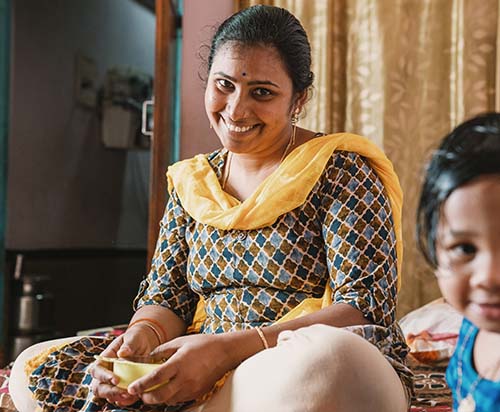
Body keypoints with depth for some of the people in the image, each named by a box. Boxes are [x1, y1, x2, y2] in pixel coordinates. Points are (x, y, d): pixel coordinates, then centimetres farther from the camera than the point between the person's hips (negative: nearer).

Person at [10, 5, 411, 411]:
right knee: (45, 368, -11)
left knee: (326, 362, -41)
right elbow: (167, 298, 10)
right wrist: (143, 333, -16)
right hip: (209, 371, 4)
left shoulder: (339, 169, -4)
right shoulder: (190, 183, 12)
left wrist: (228, 348, -24)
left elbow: (365, 307, -13)